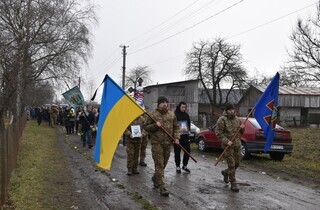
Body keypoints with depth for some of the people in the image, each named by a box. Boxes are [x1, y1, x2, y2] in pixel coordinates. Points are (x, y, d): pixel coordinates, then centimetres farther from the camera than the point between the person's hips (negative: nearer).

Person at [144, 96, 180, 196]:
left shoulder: (171, 114, 9)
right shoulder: (153, 114, -2)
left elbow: (176, 127, 14)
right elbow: (146, 127, 1)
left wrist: (176, 137, 0)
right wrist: (155, 125, -16)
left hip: (168, 143, 5)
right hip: (157, 143, -4)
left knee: (163, 164, 15)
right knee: (159, 165, -7)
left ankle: (155, 178, 40)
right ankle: (161, 186, -3)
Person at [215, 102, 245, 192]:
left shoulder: (237, 119, 13)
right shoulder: (222, 120, -8)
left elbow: (241, 132, 22)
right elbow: (218, 133, -12)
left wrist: (242, 128, -1)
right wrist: (226, 141, -21)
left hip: (237, 144, 7)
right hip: (228, 145, -7)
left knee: (237, 163, 13)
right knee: (231, 164, -5)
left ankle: (225, 172, 39)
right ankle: (233, 184, 5)